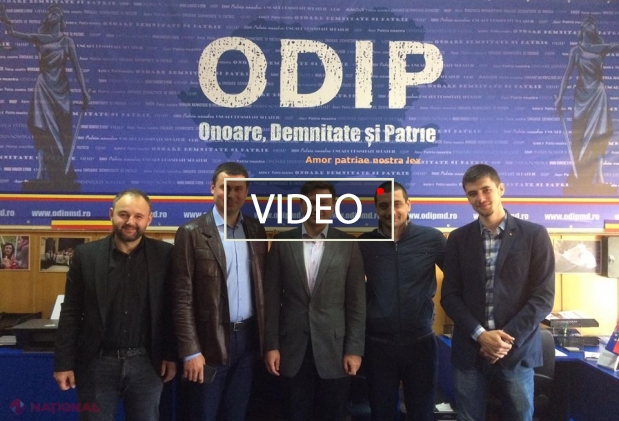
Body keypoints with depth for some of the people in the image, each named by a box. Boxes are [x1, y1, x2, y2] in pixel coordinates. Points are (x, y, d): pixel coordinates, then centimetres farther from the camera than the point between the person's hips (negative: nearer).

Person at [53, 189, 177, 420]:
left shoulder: (164, 254, -3)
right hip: (97, 363, 0)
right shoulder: (86, 254, -2)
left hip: (146, 364, 0)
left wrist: (171, 355, 1)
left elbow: (172, 309, 1)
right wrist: (64, 363, -1)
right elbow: (71, 313, 1)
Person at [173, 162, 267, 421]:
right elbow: (183, 298, -10)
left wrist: (266, 338, 7)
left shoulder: (256, 231, 6)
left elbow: (261, 286, 10)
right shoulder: (192, 233, -8)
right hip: (210, 341, -4)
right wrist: (191, 351, -14)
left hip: (248, 338, 4)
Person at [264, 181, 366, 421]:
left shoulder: (347, 245, 0)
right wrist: (271, 345, -2)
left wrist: (354, 349, -5)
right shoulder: (282, 243, 2)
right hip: (293, 348, 1)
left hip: (334, 348, 0)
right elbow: (272, 298, 2)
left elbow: (356, 302, -1)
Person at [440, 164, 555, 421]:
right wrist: (480, 334, -11)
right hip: (469, 350, 1)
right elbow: (450, 295, 2)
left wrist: (507, 338, -11)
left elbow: (543, 297, -4)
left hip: (517, 350, -1)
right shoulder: (458, 239, 5)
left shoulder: (534, 235, 0)